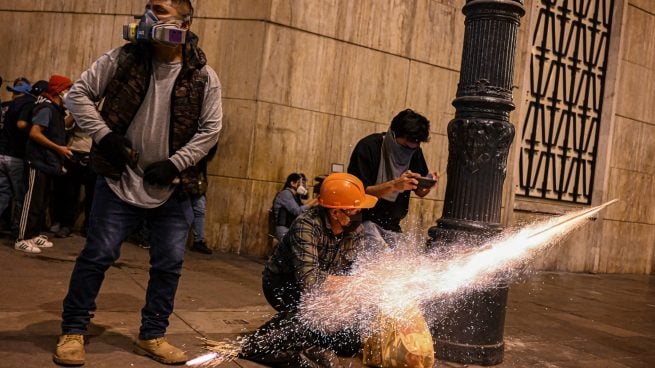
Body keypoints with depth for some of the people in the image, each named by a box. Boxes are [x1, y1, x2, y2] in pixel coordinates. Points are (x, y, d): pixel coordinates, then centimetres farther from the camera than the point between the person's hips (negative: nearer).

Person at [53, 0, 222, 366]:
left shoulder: (204, 76, -3)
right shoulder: (123, 58, -3)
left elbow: (210, 129, -1)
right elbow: (79, 94, 2)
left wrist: (174, 163, -10)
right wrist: (104, 136, -11)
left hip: (172, 186, 2)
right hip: (120, 180, -1)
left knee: (170, 263, 5)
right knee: (98, 255, 1)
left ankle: (152, 336, 22)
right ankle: (73, 331, 18)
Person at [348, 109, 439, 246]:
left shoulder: (415, 152, -1)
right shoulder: (368, 147, -18)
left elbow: (419, 192, 7)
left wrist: (428, 186, -17)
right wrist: (393, 185, -35)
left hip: (391, 224, 6)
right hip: (365, 219, -6)